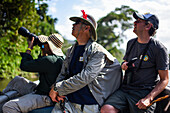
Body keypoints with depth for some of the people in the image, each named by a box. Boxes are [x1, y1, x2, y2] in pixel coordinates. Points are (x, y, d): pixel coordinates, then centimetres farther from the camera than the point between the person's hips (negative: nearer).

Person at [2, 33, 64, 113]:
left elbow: (23, 66, -16)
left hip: (45, 98, -11)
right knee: (17, 80, 20)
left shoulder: (49, 60, -26)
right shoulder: (60, 58, 5)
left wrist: (29, 48, -4)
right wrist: (43, 53, 11)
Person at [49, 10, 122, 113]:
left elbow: (84, 78, -18)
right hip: (67, 102, 5)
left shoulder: (98, 52, -8)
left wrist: (57, 89, -15)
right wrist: (57, 90, -5)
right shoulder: (71, 51, 13)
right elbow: (62, 74, 15)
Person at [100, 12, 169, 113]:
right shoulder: (131, 43, 13)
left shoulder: (159, 49, -5)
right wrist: (124, 65, 4)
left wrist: (149, 98, -17)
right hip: (125, 89, 4)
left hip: (145, 92, -4)